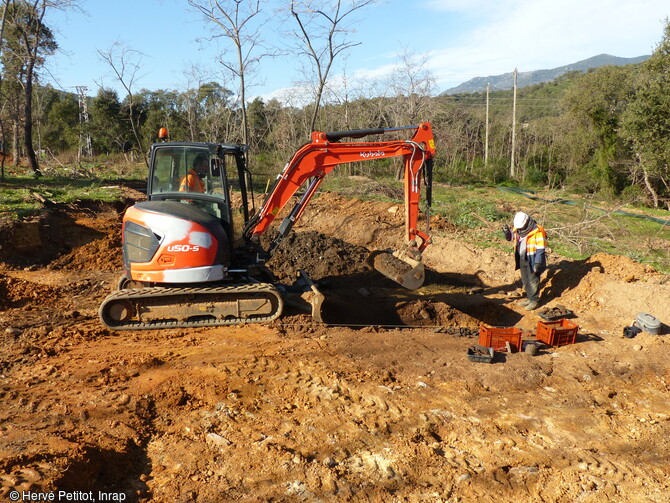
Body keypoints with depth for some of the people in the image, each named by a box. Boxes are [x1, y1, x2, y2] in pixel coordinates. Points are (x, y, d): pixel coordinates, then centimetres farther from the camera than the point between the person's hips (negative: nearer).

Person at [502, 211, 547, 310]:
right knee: (525, 281, 15)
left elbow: (540, 249, -18)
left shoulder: (537, 231, -18)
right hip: (522, 259, 7)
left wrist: (537, 263, -21)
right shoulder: (517, 229, 2)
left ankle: (535, 300, 12)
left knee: (533, 281, 0)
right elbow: (510, 237, 20)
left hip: (532, 260, -7)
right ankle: (529, 298, 29)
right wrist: (506, 231, -3)